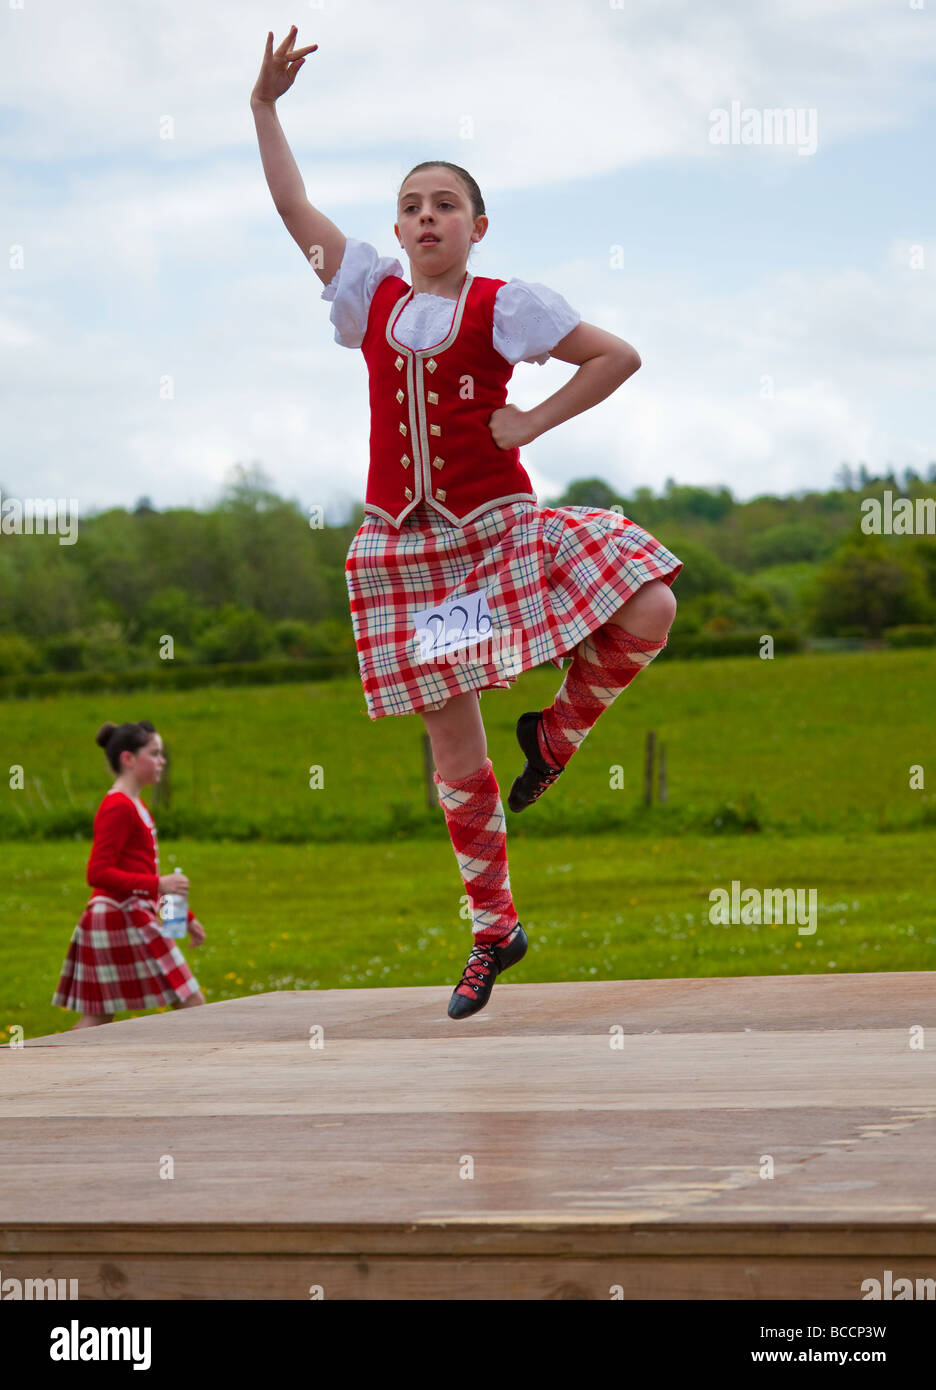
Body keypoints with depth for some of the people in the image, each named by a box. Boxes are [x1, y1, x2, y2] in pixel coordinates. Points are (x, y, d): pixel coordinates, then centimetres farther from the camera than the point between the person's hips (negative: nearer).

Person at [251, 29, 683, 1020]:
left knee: (647, 610, -25)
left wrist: (534, 422, -8)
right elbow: (292, 204, 7)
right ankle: (493, 930, 18)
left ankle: (555, 732, 2)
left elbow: (619, 356, -5)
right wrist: (265, 104, 3)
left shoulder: (504, 307, -3)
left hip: (498, 526, -2)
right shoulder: (372, 297, 7)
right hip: (405, 546, 2)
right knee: (455, 756, 4)